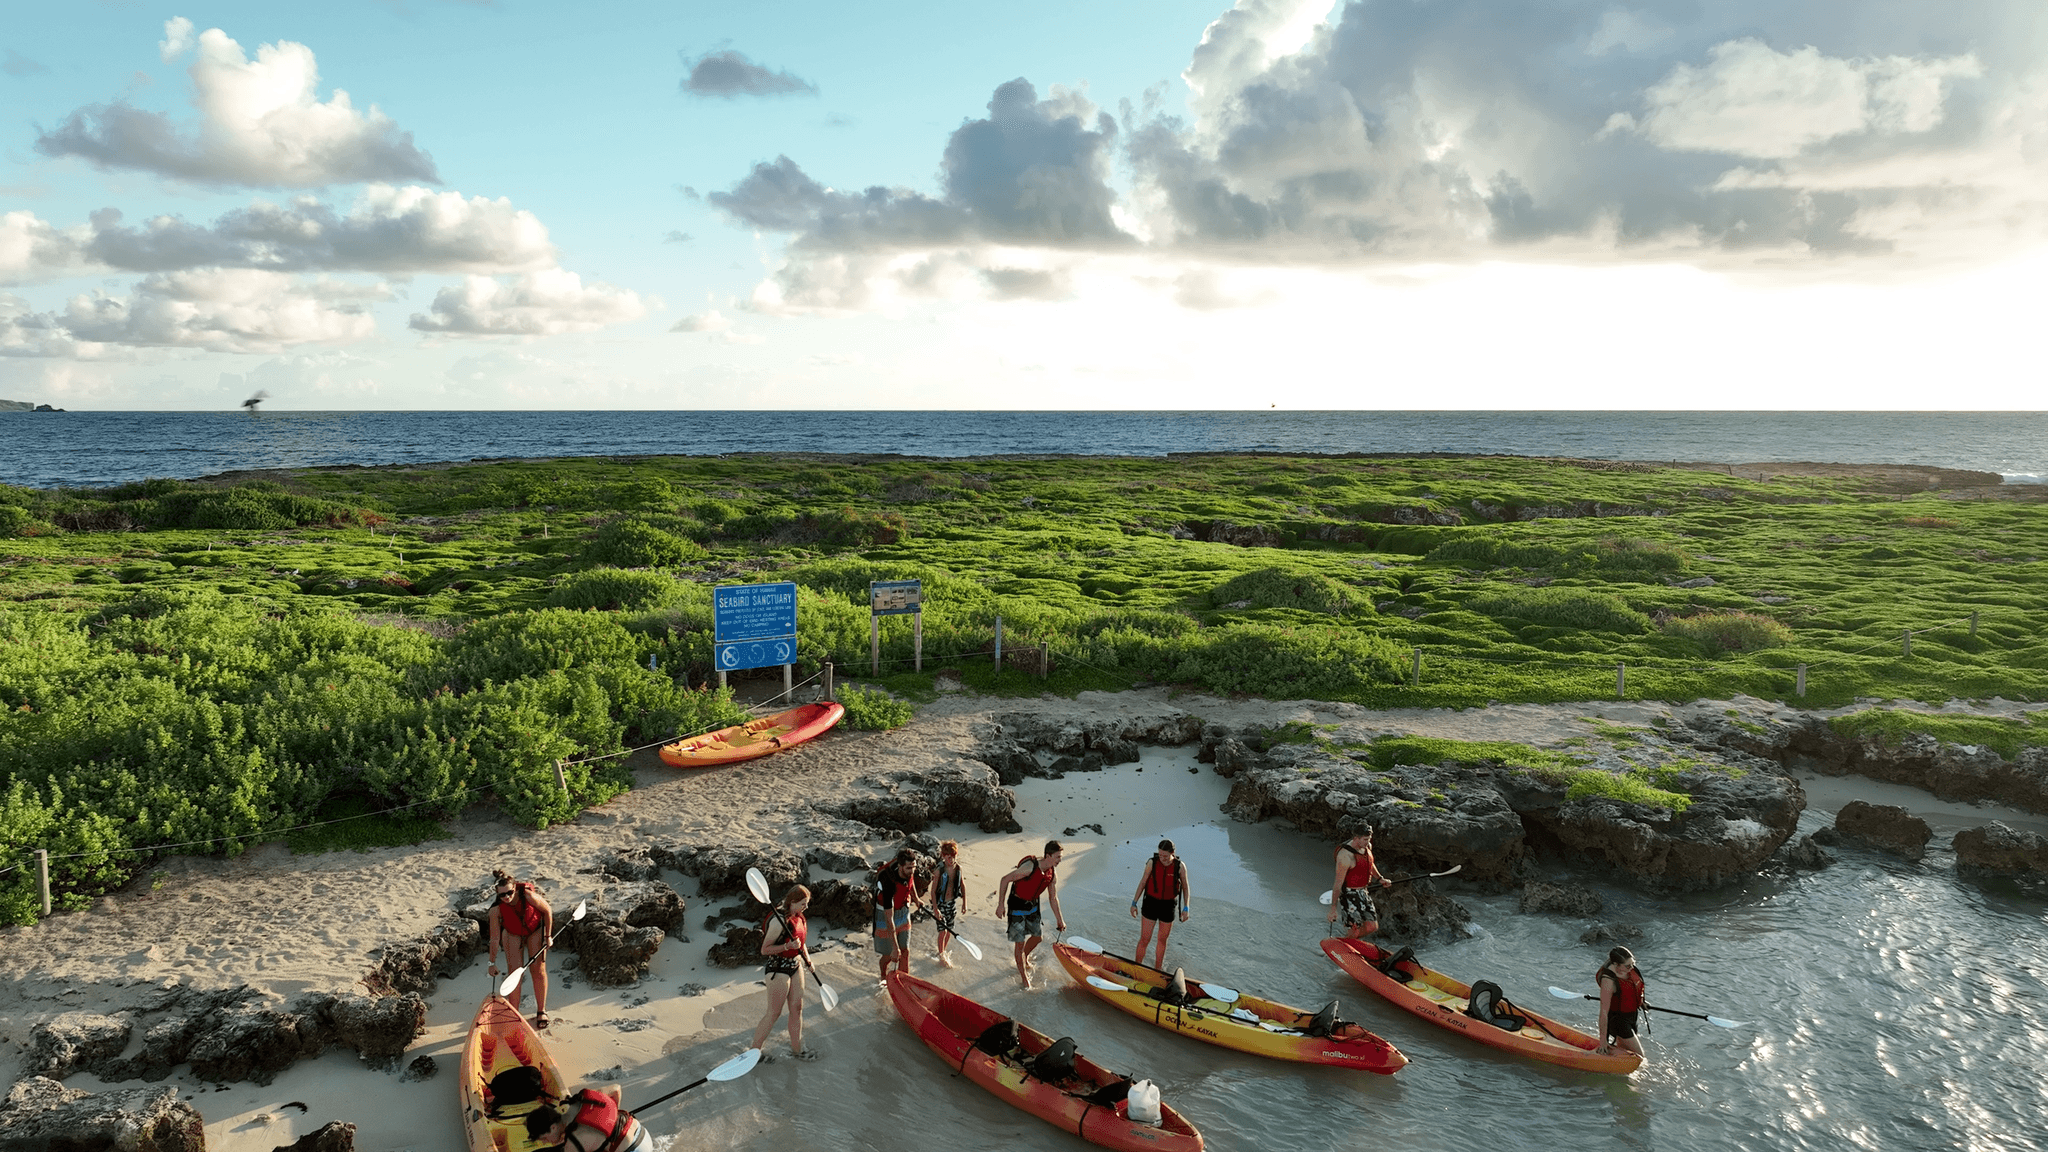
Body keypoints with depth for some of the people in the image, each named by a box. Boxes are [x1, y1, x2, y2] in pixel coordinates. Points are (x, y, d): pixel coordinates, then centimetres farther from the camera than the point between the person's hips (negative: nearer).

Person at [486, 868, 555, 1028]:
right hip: (512, 933, 1)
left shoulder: (528, 895, -36)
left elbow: (547, 911, -18)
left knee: (538, 970, -3)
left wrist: (548, 936, -12)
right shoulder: (496, 908, -31)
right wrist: (492, 963, -15)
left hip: (536, 929, -1)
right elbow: (494, 938, -21)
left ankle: (541, 1011, 8)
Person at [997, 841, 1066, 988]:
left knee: (1038, 937, 16)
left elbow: (1053, 897, 9)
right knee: (1020, 942, -2)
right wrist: (1001, 905, -21)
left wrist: (1059, 919, 15)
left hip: (1033, 906, 7)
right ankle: (1024, 978, 13)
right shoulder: (1030, 867, -29)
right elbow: (1005, 880, -22)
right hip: (1017, 907, -7)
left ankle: (1024, 959, 46)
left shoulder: (1053, 874, -6)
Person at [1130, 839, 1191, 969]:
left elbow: (1185, 887, 2)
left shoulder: (1180, 866, -11)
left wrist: (1185, 908, -3)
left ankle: (1158, 969, 31)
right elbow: (1143, 882, -1)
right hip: (1150, 903, -1)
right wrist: (1134, 903, 1)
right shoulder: (1152, 863, -13)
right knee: (1145, 939, 0)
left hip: (1168, 906, 1)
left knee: (1162, 939, 14)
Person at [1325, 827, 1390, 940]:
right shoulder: (1345, 856, -27)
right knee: (1353, 932, -3)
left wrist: (1380, 879, 13)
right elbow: (1338, 883, -23)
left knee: (1372, 927, 9)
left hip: (1364, 893, 8)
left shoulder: (1367, 846, -2)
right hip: (1350, 896, -8)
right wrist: (1333, 908, -21)